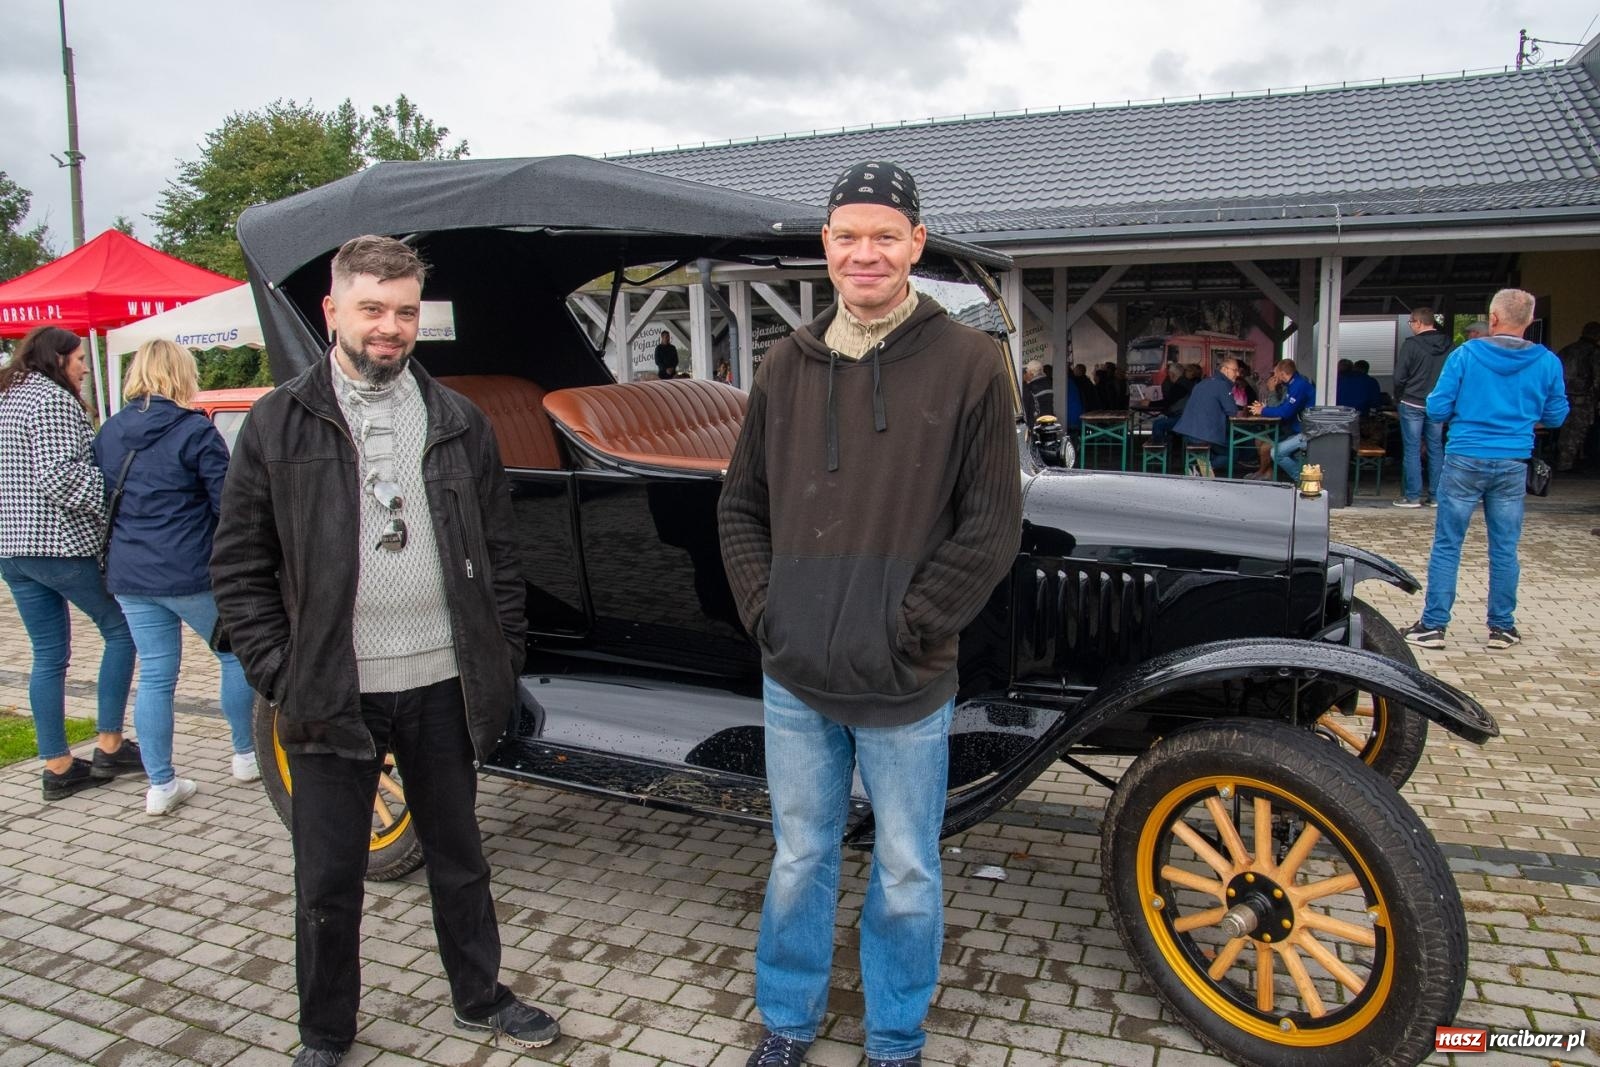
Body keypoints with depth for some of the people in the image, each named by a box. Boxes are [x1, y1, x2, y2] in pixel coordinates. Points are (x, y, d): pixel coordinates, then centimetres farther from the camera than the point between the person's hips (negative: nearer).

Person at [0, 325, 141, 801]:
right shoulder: (53, 401, -12)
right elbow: (59, 477, -22)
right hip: (62, 545, -9)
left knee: (48, 657, 11)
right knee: (121, 629, 6)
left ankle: (57, 766, 14)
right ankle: (110, 746, 7)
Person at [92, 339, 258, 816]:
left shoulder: (108, 433, 9)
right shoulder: (195, 431, -11)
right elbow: (228, 505, -12)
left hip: (129, 576, 6)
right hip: (190, 574, -6)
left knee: (154, 677, 10)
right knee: (236, 654, 14)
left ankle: (160, 785, 14)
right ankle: (245, 754, 23)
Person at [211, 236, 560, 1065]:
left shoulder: (459, 423, 4)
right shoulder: (278, 424, -1)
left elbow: (497, 554, 7)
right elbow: (239, 566, 0)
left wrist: (501, 664, 2)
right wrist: (278, 675, -6)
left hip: (441, 687, 2)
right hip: (330, 695, -2)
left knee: (458, 856, 18)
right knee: (328, 881, 12)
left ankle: (480, 998, 38)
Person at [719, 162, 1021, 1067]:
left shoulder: (968, 364, -7)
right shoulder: (788, 363, 5)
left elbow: (992, 528, -9)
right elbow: (741, 506, 11)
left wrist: (909, 631, -13)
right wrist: (764, 608, 0)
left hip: (907, 686, -3)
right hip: (794, 675, 3)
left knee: (907, 873, 14)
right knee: (799, 859, 19)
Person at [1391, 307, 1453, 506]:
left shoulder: (1411, 344, -13)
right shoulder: (1447, 346, 3)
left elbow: (1399, 377, -12)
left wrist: (1398, 398, 3)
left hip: (1412, 404, -5)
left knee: (1412, 450, 0)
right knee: (1436, 449, 10)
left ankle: (1412, 496, 1)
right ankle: (1436, 495, 14)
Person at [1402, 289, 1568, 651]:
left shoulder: (1465, 355, -7)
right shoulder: (1548, 362, 0)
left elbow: (1437, 408, -6)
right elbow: (1556, 416, 8)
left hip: (1465, 460, -2)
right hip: (1513, 464, 2)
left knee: (1446, 546, 3)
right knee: (1504, 549, 10)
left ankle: (1433, 625, 5)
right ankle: (1502, 627, 19)